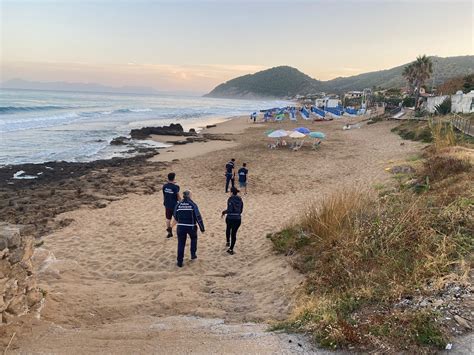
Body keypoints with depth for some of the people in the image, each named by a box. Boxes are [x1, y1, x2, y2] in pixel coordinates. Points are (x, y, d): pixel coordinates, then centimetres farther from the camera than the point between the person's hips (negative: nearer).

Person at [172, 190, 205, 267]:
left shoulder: (178, 204, -1)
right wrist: (202, 228, -4)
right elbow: (198, 217, -11)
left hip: (181, 227, 2)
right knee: (193, 239, 28)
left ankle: (180, 262, 10)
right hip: (191, 227, -1)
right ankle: (193, 254, 30)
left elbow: (175, 217, 11)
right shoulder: (193, 205, -9)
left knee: (181, 244, 9)